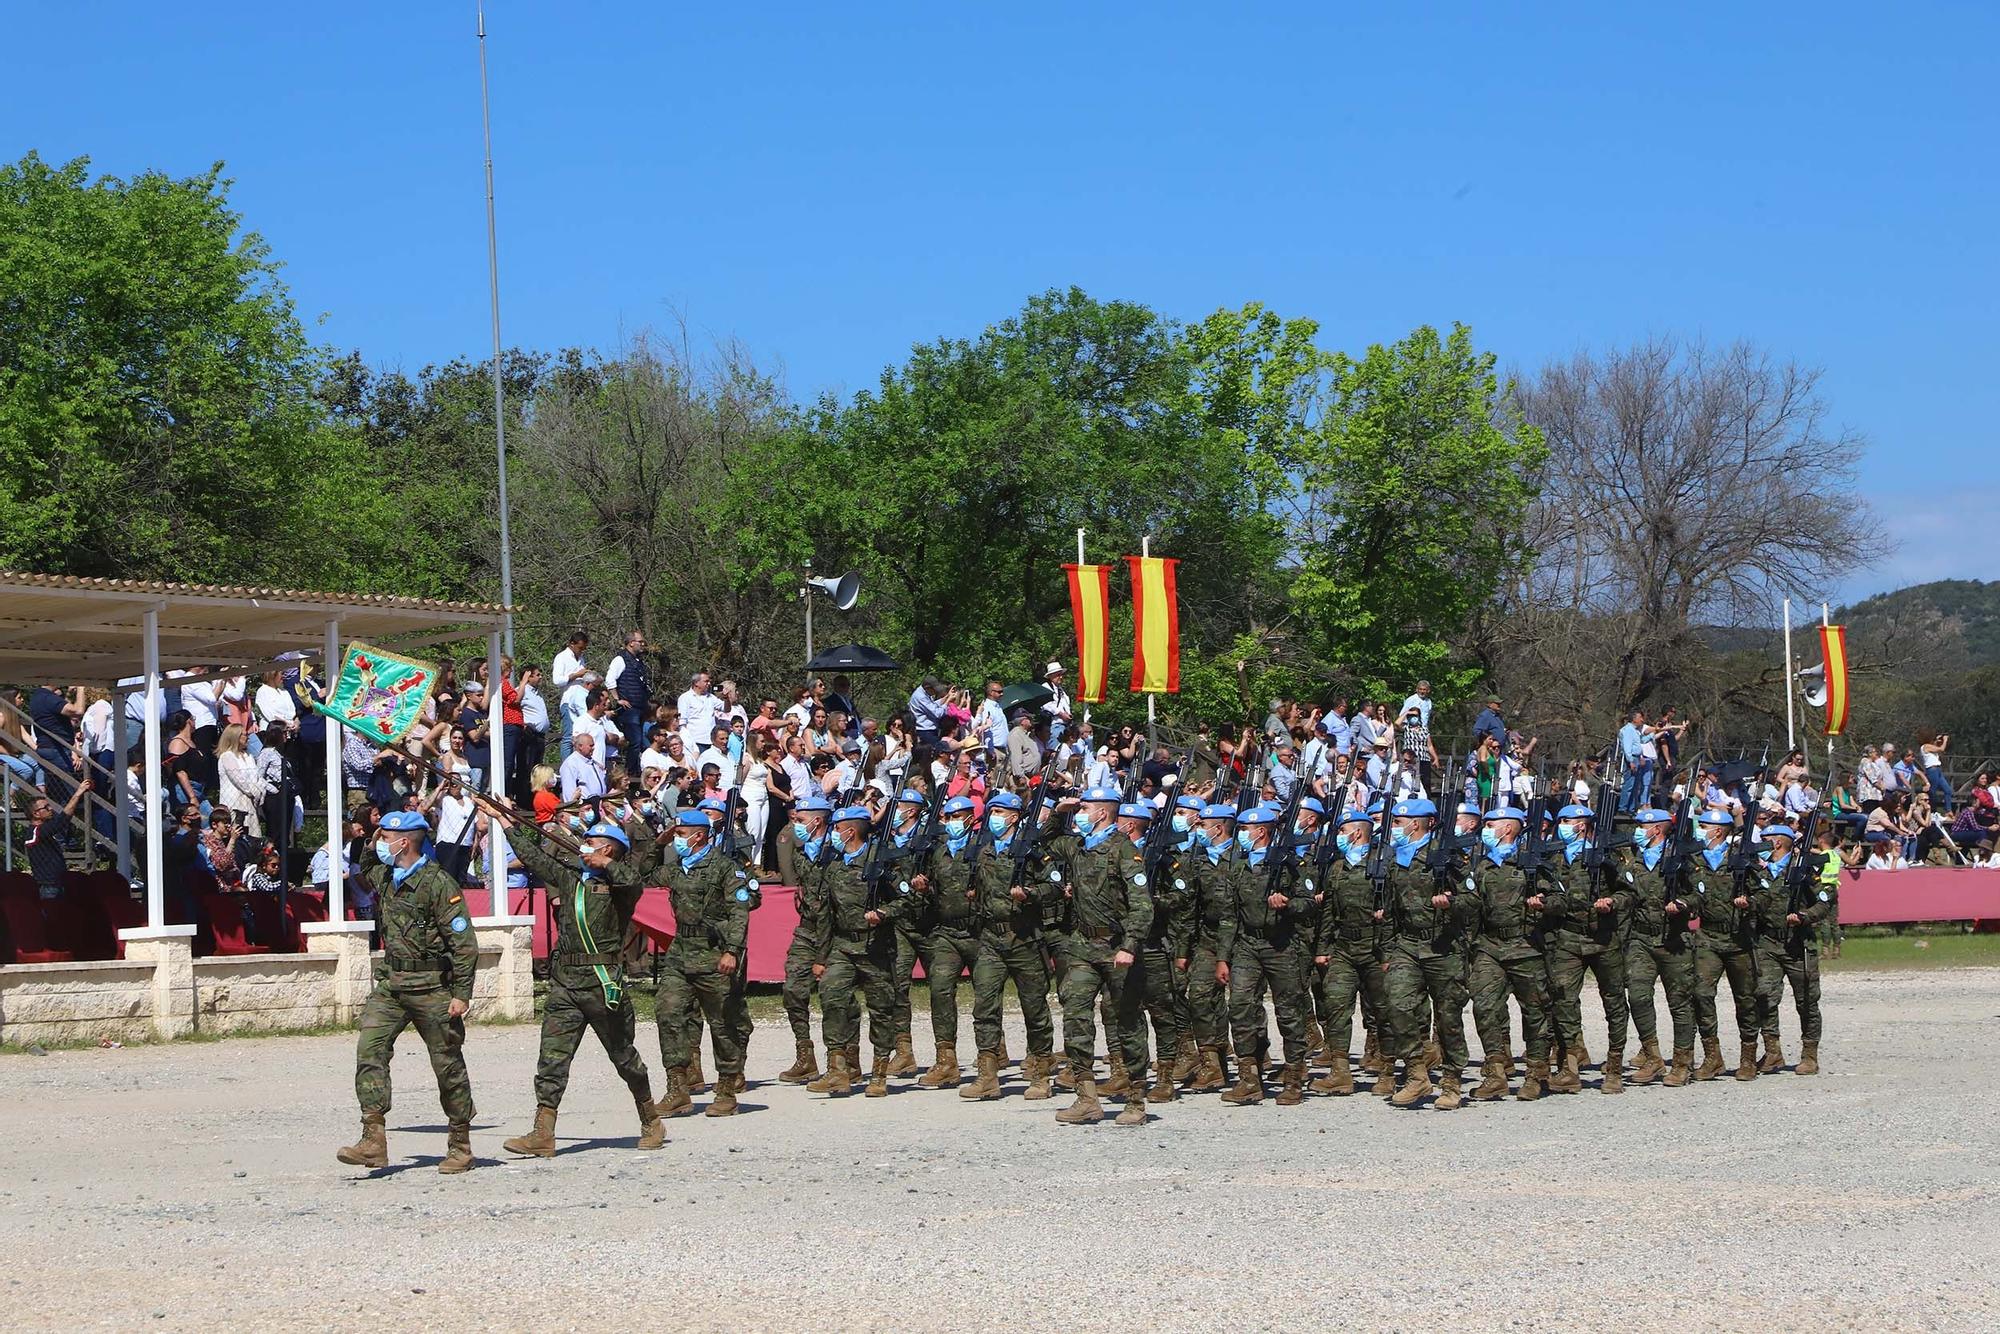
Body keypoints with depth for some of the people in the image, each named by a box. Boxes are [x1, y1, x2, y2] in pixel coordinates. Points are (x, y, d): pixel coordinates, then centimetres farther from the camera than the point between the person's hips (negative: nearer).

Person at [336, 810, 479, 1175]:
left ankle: (460, 1146, 14)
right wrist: (365, 844, 17)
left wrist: (461, 994, -17)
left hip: (430, 986, -7)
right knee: (369, 1049, -10)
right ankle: (373, 1140, -15)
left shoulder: (438, 884, -13)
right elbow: (358, 873, 36)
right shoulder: (383, 877, 10)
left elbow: (464, 942, -14)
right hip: (391, 982, 7)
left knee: (448, 1064, 3)